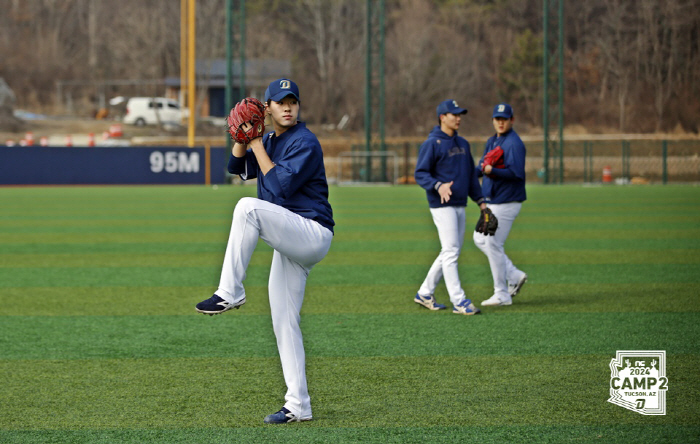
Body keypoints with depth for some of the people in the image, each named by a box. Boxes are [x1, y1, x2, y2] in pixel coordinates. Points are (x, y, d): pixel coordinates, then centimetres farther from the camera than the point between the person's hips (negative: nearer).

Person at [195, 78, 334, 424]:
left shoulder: (305, 142, -10)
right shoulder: (270, 141, 17)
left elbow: (280, 187, -19)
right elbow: (237, 167, 15)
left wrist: (257, 145, -13)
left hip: (313, 234, -9)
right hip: (290, 244, 9)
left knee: (248, 207, -30)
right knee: (283, 323, 6)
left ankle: (230, 292, -26)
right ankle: (298, 406, 9)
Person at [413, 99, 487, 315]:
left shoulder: (462, 143, 16)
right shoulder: (432, 144, -8)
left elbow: (471, 174, 21)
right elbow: (420, 174, -13)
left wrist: (481, 201, 15)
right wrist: (438, 186, -30)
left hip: (460, 206, 8)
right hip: (442, 206, -8)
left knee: (451, 252, 11)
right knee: (451, 251, -11)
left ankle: (425, 293, 22)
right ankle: (459, 301, -12)